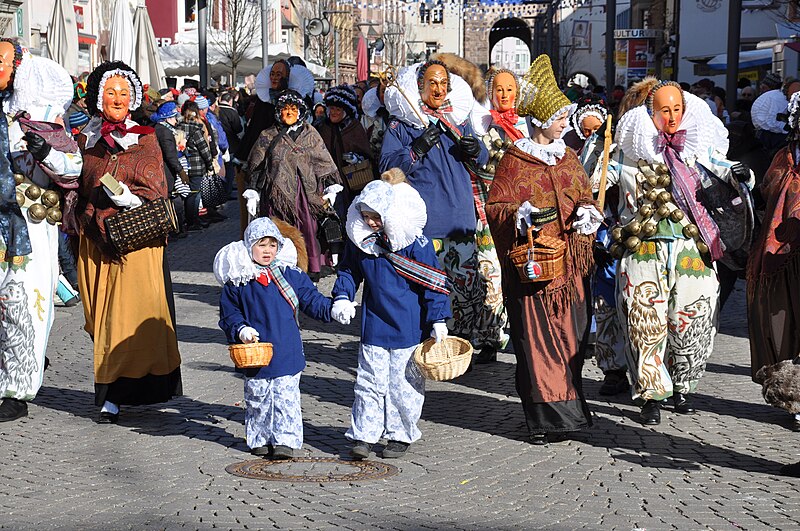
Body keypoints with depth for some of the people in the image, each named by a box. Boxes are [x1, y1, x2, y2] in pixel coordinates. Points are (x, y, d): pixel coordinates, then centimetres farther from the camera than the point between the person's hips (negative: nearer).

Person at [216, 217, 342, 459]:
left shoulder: (291, 275, 2)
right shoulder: (237, 281, 0)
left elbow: (311, 300, 6)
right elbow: (229, 314, 7)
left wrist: (333, 309, -10)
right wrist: (240, 330, -11)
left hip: (286, 354, 0)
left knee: (286, 399, -2)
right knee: (257, 400, 11)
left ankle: (285, 440, 4)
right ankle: (260, 439, 24)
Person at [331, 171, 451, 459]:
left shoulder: (415, 243, -13)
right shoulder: (359, 240, 1)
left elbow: (433, 283, -8)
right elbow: (349, 272, 15)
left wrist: (438, 320, -8)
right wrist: (342, 298, -2)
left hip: (409, 327, -4)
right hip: (374, 325, 4)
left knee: (404, 382, 5)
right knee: (369, 381, 3)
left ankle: (401, 435, 18)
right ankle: (364, 434, 8)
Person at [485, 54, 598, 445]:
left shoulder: (569, 158, 15)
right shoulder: (515, 159, -2)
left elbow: (584, 195, 22)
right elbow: (495, 206, -4)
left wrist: (587, 212, 0)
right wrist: (519, 214, -22)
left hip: (570, 261, 5)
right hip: (531, 262, -5)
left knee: (570, 336, 4)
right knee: (537, 337, -7)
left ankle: (568, 407, 14)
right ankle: (544, 417, -4)